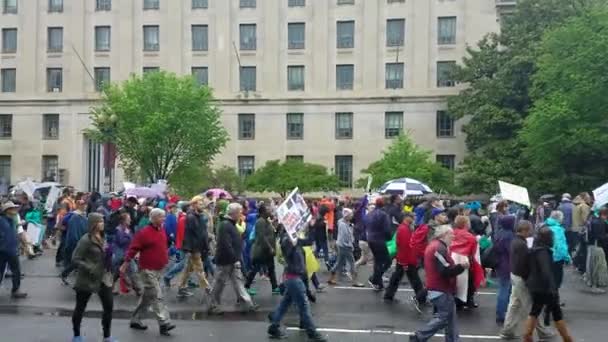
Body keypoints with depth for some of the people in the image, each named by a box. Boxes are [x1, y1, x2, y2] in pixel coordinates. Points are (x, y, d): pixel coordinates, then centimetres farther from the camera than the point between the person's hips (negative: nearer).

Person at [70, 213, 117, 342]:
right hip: (87, 280, -7)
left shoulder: (102, 238, 6)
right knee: (80, 308, 11)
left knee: (109, 306, 5)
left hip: (104, 278, 7)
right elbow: (75, 259, -18)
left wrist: (109, 255, 1)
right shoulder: (86, 240, -17)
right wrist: (90, 269, -24)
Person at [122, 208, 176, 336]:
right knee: (157, 296, -10)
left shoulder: (162, 230, 8)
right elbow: (133, 248, -13)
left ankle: (135, 320, 27)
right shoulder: (144, 232, -16)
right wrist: (126, 264, -10)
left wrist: (165, 259, 20)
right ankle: (164, 323, -8)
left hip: (159, 270, 8)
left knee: (148, 296, 15)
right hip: (148, 270, -8)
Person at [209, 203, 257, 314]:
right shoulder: (225, 225, -20)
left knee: (238, 282, 9)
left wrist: (236, 258, 13)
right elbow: (226, 245, -27)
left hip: (233, 261, 10)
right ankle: (213, 306, 17)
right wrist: (235, 259, -23)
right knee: (219, 283, 4)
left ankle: (248, 304, 11)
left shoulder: (231, 224, 12)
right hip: (225, 261, -10)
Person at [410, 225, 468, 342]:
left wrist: (457, 267, 8)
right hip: (441, 290, -10)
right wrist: (461, 266, -15)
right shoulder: (440, 248, -20)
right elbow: (445, 271, -25)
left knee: (450, 316, 14)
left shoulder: (433, 246, 14)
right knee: (443, 317, -2)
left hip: (437, 288, 10)